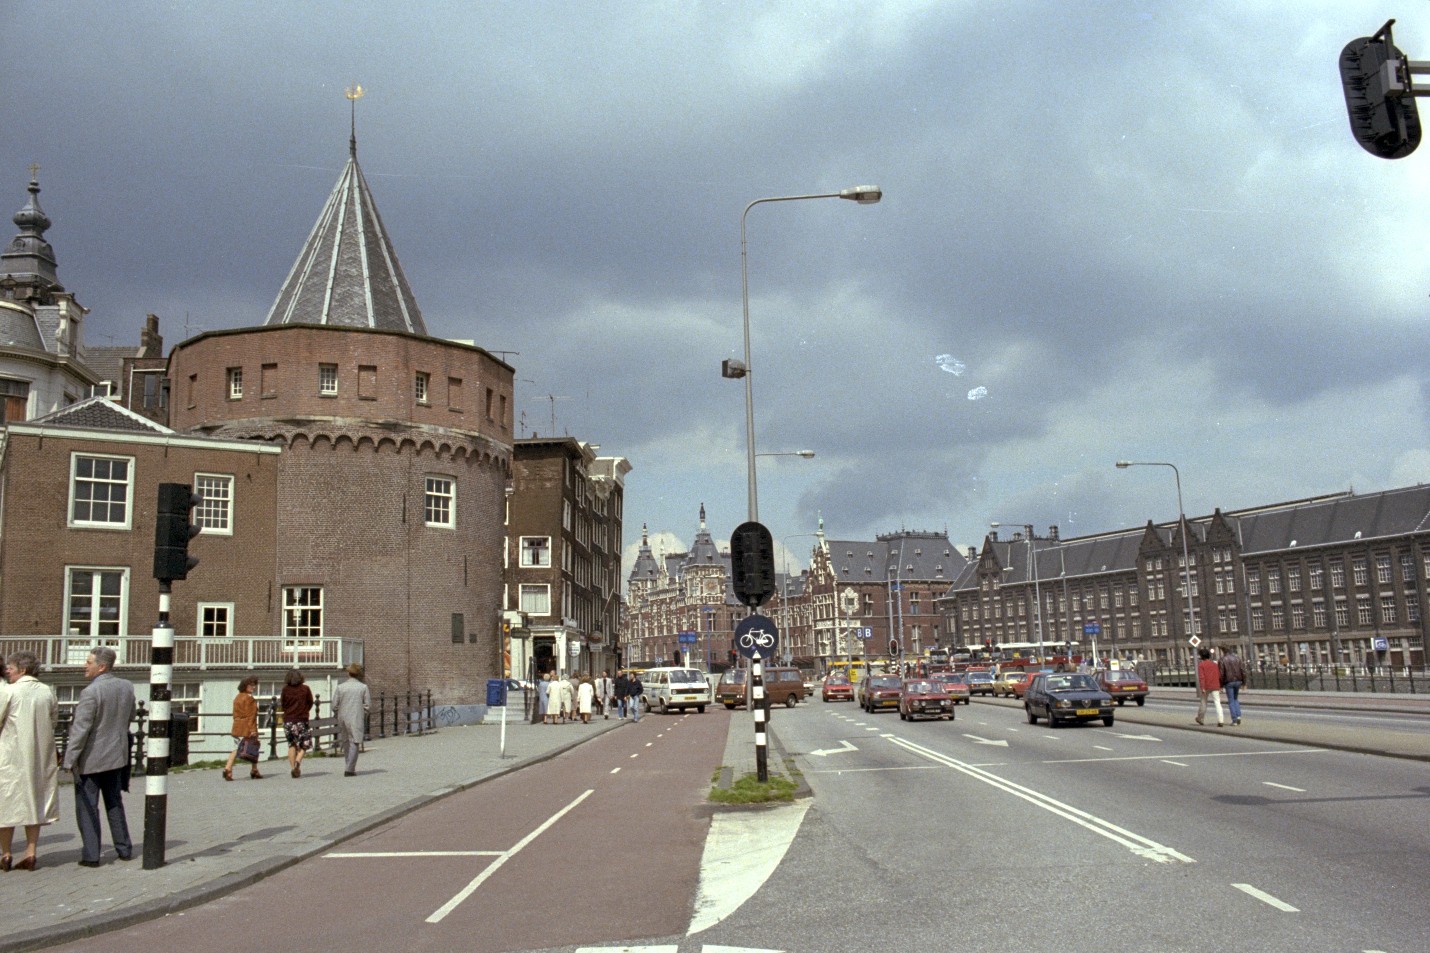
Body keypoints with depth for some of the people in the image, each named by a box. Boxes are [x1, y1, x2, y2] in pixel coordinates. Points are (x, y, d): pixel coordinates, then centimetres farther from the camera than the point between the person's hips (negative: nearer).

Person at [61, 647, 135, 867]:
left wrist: (69, 760, -15)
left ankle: (90, 855, 5)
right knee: (114, 803, 18)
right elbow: (130, 718, 13)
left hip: (91, 758, -7)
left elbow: (80, 729, -20)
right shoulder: (127, 687, 1)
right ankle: (124, 849, 21)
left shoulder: (91, 692, -21)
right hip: (116, 755, 7)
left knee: (87, 807, 3)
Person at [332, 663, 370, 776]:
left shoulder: (340, 687, 0)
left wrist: (337, 716, 15)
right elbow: (368, 704, -3)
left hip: (343, 718, 2)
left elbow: (335, 705, -1)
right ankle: (349, 769, -9)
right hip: (357, 719, -2)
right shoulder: (363, 687, -3)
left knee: (346, 743, 16)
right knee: (354, 743, -1)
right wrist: (364, 716, 12)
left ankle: (348, 767, 22)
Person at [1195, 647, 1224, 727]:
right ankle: (1220, 721, -18)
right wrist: (1220, 687, 18)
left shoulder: (1201, 664, -5)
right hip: (1215, 687, 2)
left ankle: (1200, 718, 29)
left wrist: (1202, 688, -17)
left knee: (1203, 702, 15)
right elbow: (1219, 676, 11)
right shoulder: (1214, 664, 9)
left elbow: (1201, 677, -14)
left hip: (1206, 687, -2)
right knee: (1217, 703, -5)